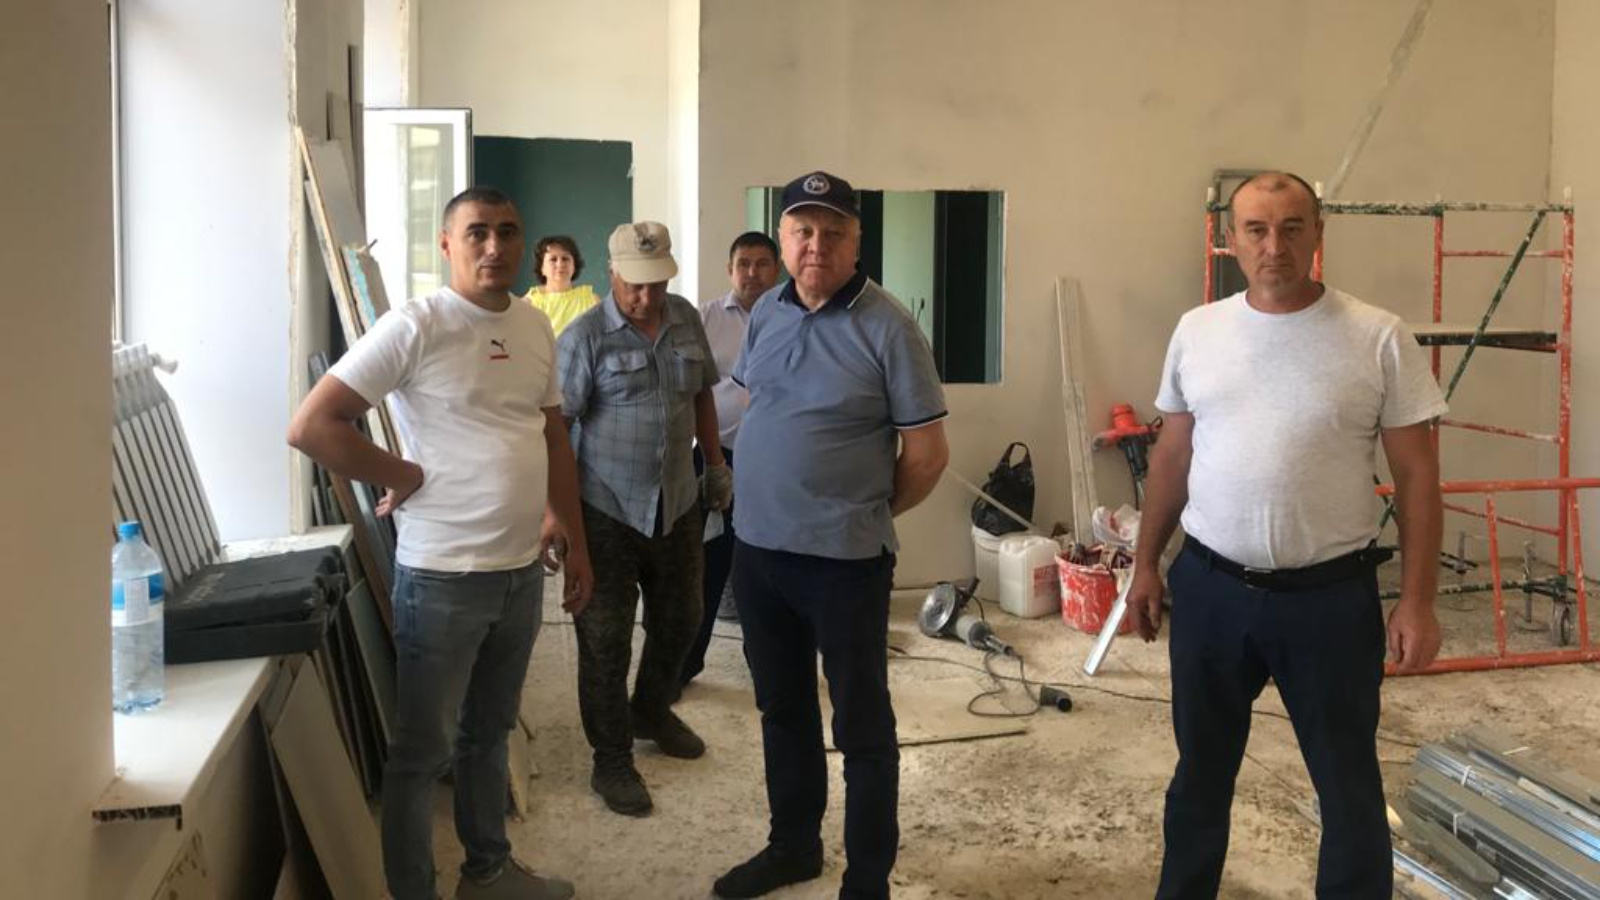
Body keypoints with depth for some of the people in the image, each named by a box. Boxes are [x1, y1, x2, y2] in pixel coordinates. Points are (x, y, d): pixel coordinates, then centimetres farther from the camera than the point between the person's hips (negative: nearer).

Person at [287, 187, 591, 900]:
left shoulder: (536, 327, 8)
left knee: (489, 731, 22)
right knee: (423, 749, 7)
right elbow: (310, 426, -18)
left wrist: (577, 542, 15)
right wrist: (406, 476, -12)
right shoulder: (415, 326, -14)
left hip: (522, 570, 7)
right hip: (442, 576, -7)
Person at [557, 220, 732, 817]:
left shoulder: (687, 321, 3)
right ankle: (611, 762, 17)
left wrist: (716, 463, 16)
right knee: (606, 641, 4)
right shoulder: (585, 337, -14)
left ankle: (652, 712, 44)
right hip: (608, 512, -5)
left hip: (677, 504, 6)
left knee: (679, 620, 19)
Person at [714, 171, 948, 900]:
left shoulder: (888, 327, -13)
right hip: (757, 548, 6)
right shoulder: (766, 313, 4)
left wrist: (861, 514, 1)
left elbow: (927, 453, -10)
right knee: (782, 709, 20)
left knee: (860, 727, 7)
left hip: (845, 559, -6)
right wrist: (768, 492, 14)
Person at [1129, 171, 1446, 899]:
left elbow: (1416, 475, -6)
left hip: (1331, 596, -3)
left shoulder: (1379, 339, -8)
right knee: (1200, 772, 20)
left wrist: (1417, 599, -9)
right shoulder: (1196, 331, 2)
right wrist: (1146, 563, 10)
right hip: (1208, 588, 3)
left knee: (1349, 786, 12)